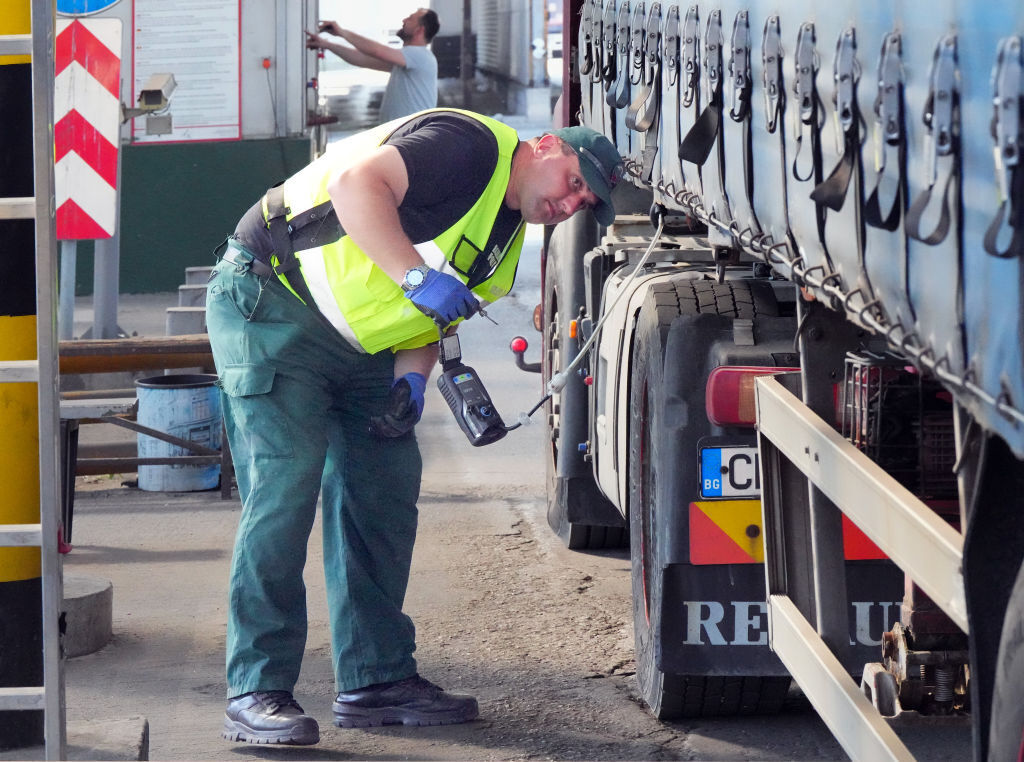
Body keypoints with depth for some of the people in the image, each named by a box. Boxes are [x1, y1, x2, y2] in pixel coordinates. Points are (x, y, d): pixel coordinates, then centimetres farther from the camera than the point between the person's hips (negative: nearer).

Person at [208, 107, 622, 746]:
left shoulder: (506, 242, 13)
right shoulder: (473, 145, -17)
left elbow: (428, 321, 15)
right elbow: (356, 183, -31)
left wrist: (412, 380, -5)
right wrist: (418, 276, -32)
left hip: (361, 346, 10)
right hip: (270, 305, -10)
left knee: (386, 493, 7)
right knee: (284, 488, -15)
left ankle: (377, 679, 16)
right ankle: (256, 694, -14)